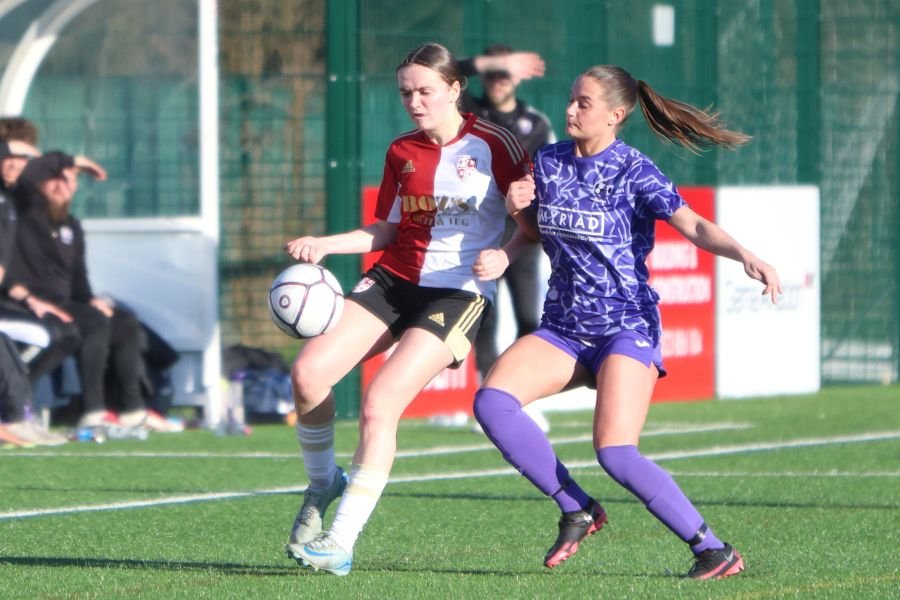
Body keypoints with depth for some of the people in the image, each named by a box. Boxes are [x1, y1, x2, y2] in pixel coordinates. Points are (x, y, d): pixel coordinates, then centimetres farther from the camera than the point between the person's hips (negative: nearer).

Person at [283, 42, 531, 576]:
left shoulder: (492, 146, -5)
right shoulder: (401, 153, 11)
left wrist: (503, 257, -23)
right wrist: (323, 245, 6)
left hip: (459, 293, -6)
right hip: (393, 281, 6)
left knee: (380, 405, -20)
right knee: (309, 372, -14)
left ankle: (342, 544, -16)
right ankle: (323, 483, 12)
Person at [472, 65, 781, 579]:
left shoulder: (633, 171, -10)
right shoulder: (548, 162, 7)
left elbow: (694, 226, -21)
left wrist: (746, 256, -38)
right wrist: (519, 206, -1)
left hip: (627, 328, -6)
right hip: (564, 328, 6)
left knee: (615, 452, -22)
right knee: (492, 401, -18)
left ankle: (714, 550, -8)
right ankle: (577, 509, -5)